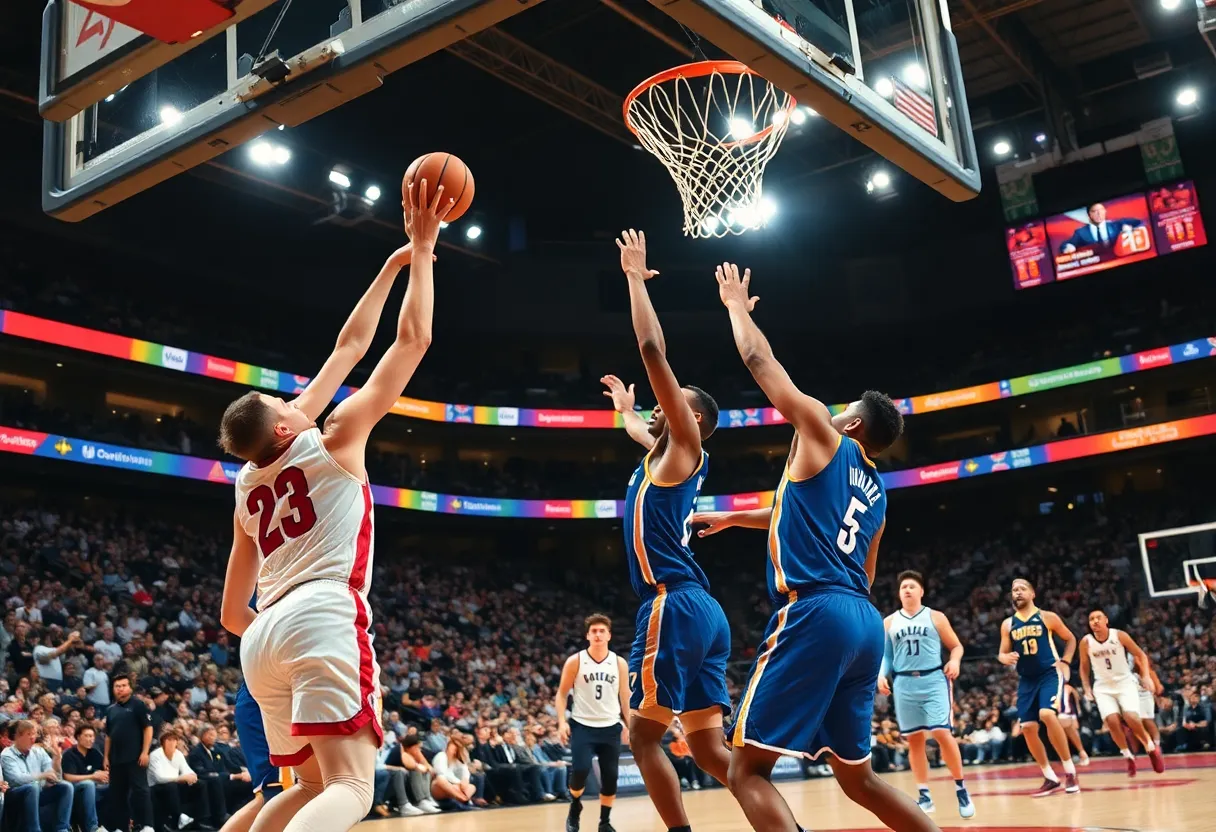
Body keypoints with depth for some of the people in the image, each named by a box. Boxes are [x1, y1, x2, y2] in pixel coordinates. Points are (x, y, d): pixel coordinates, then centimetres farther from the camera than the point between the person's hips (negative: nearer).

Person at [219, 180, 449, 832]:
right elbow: (412, 339, 7)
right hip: (323, 617, -8)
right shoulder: (336, 435, 5)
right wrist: (421, 250, 15)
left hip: (264, 636, 8)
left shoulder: (248, 485, 22)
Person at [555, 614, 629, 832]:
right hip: (582, 725, -2)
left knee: (610, 777, 1)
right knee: (580, 770, -18)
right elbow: (562, 693, 1)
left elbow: (625, 696, 11)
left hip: (610, 727, 3)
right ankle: (575, 807, 12)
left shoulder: (619, 663, 2)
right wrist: (562, 721, -11)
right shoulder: (575, 661, -5)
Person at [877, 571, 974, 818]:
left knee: (942, 733, -13)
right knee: (914, 739, 4)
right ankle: (924, 796, 13)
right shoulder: (889, 622, 12)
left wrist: (955, 661, -12)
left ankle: (961, 789, 3)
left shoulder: (936, 617, 6)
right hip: (904, 684, 3)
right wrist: (882, 675, -3)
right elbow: (885, 655, 14)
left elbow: (956, 645, 8)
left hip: (934, 680, -3)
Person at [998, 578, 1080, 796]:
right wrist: (1005, 658, -12)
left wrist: (1065, 661, -4)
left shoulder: (1047, 617, 0)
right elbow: (1002, 653, 12)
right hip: (1026, 680, 5)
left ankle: (1070, 771, -14)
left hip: (1050, 674, -5)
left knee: (1047, 714, -28)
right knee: (1028, 727, -1)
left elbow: (1071, 639, 11)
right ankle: (1050, 778, 14)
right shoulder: (1007, 624, 8)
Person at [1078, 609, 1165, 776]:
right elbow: (1084, 667, 7)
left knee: (1131, 718, -22)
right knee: (1112, 721, -19)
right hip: (1103, 687, 1)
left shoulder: (1119, 635, -13)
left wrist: (1146, 676, -11)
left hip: (1124, 682, -1)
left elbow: (1140, 654, -1)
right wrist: (1087, 688, 0)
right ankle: (1128, 756, 3)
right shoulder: (1086, 642, -9)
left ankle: (1152, 748, 6)